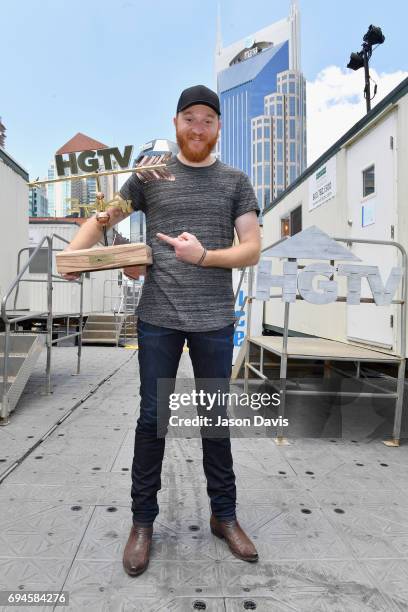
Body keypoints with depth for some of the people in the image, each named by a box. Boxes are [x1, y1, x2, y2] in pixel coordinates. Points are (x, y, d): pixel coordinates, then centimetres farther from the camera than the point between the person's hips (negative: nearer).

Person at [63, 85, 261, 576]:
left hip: (215, 320, 1)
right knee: (152, 418, 7)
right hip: (158, 318, 0)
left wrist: (203, 256, -15)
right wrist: (72, 252, -6)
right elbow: (103, 217, 12)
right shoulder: (151, 175, 8)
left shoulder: (235, 182, 9)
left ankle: (224, 514, 30)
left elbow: (252, 250, 1)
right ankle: (142, 521, 26)